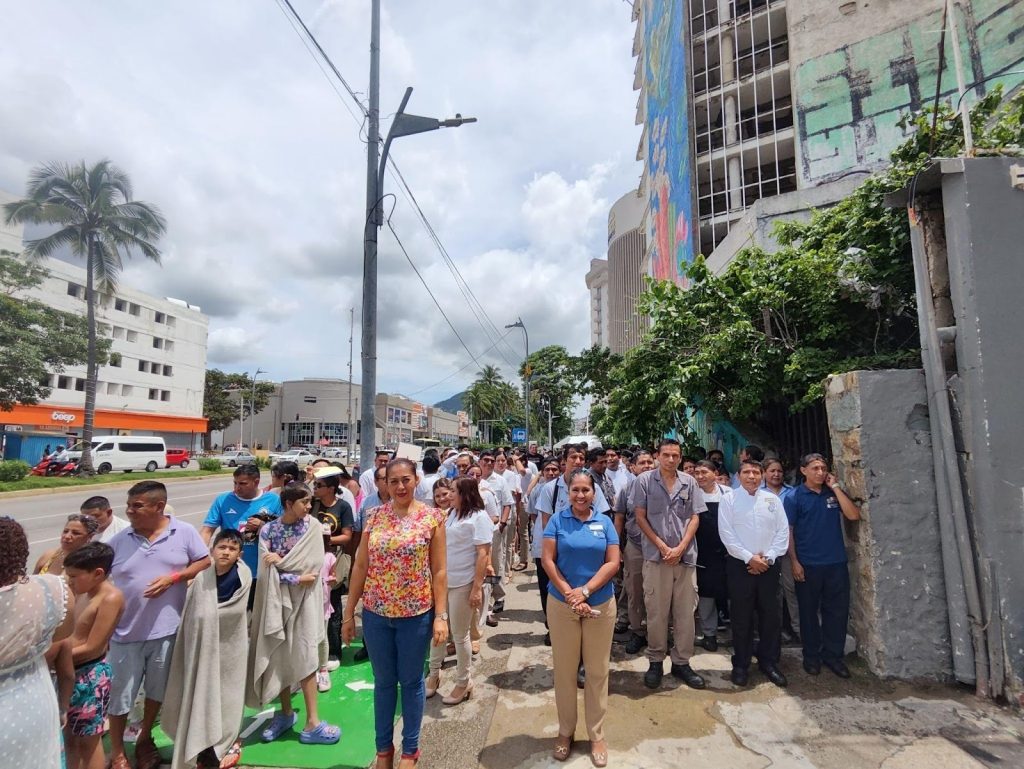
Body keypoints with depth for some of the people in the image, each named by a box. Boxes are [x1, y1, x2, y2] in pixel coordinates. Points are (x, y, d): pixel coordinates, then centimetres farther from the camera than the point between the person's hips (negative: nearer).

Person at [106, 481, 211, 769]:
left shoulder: (184, 532, -8)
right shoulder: (119, 541, -4)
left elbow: (205, 563, -2)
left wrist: (173, 577, -17)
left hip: (166, 629, 0)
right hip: (125, 631, 1)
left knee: (156, 691, 18)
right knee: (119, 695, 11)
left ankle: (145, 739, 42)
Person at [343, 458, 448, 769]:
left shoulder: (432, 517, -9)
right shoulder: (375, 515, -1)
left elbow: (439, 570, -7)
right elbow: (360, 566, 2)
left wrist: (441, 616, -10)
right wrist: (348, 613, 4)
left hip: (416, 614, -2)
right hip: (376, 613, 2)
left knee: (411, 682, 14)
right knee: (383, 681, 18)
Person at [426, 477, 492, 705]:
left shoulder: (479, 517, -12)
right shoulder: (450, 514, 9)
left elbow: (483, 554, -15)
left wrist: (477, 588, -19)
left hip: (462, 584, -7)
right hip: (440, 580, 7)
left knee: (459, 634, 6)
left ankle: (464, 682, 25)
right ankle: (434, 674, 36)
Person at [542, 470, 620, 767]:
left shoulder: (604, 522, 0)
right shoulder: (557, 520, -4)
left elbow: (613, 563, -5)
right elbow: (548, 560, -8)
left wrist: (585, 591, -15)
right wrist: (569, 594, -15)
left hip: (600, 604, 1)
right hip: (562, 605, -1)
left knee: (597, 670, 12)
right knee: (564, 669, 11)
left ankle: (596, 734, 29)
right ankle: (565, 730, 30)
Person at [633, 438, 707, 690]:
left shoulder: (689, 482, 4)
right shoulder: (644, 480, -3)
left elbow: (694, 518, 5)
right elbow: (640, 517, -3)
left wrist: (680, 548, -6)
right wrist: (662, 546, -9)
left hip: (686, 556, 3)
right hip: (656, 556, -2)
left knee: (685, 612, 10)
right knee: (656, 612, 6)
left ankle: (681, 662, 24)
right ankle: (655, 662, 21)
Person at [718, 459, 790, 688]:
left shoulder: (773, 500, 6)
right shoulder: (728, 499, -3)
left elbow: (783, 531, 3)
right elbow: (726, 534, -8)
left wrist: (768, 558, -8)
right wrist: (749, 558, -12)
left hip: (768, 565, 3)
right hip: (740, 565, -3)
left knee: (771, 615, 10)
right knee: (741, 617, 5)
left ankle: (768, 662, 27)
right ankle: (741, 665, 19)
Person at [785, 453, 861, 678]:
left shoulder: (833, 493, 7)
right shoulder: (794, 497, -4)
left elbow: (854, 515, -7)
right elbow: (788, 531, -6)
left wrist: (835, 487, -9)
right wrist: (794, 562, -11)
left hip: (837, 563, 3)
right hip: (808, 565, -3)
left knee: (838, 610, 8)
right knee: (809, 611, 8)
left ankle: (833, 654, 24)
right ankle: (811, 656, 22)